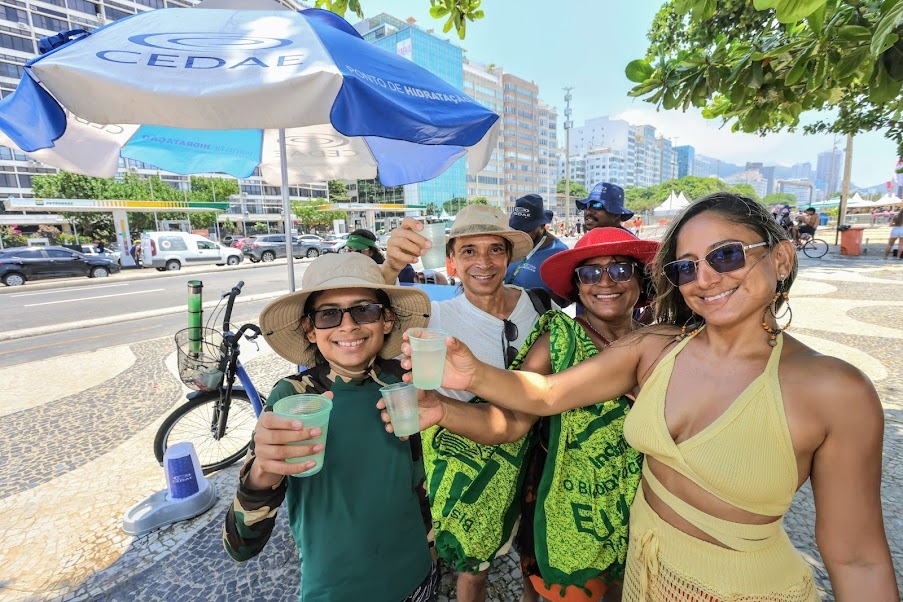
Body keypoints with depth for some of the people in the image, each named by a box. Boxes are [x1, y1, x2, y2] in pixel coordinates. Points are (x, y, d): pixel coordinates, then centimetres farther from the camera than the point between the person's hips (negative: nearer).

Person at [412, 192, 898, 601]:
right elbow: (548, 394, -17)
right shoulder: (654, 346, -13)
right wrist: (475, 376, -34)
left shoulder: (835, 391, -21)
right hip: (643, 563, 3)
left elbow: (857, 559, -13)